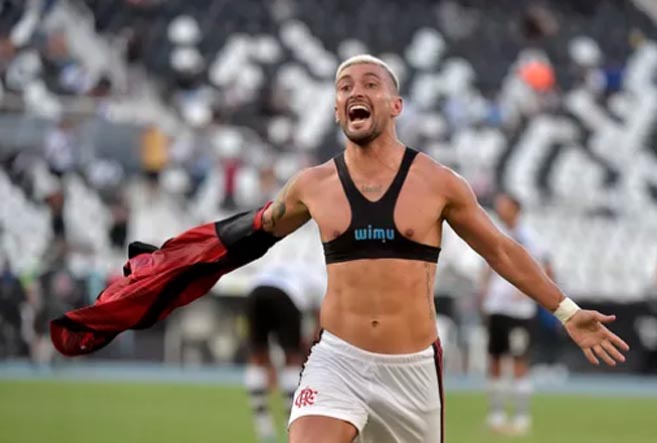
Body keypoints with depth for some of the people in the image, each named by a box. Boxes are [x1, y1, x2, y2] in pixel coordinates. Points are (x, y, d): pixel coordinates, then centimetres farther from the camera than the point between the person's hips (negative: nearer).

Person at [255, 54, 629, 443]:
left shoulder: (439, 183, -1)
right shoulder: (313, 186, 1)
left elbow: (500, 251, 10)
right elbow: (258, 233, 21)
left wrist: (568, 313, 10)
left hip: (413, 367, 1)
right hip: (338, 360, -1)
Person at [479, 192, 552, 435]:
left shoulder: (526, 236, -7)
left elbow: (547, 271, -7)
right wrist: (485, 290, 10)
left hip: (518, 309, -6)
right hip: (495, 306, 6)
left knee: (519, 361, -5)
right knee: (494, 360, 7)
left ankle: (522, 417, -2)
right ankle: (496, 413, 14)